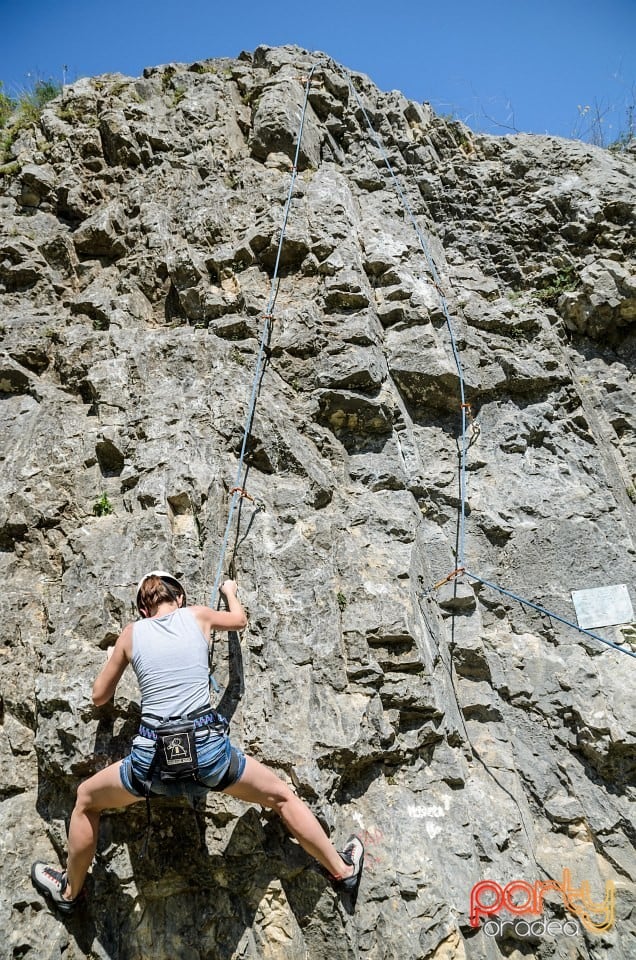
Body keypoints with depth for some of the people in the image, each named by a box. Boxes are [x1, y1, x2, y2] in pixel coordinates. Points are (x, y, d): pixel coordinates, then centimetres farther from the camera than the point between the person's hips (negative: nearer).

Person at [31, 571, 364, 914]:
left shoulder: (132, 632, 8)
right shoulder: (197, 615, 7)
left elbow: (99, 696, 19)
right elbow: (239, 619, 30)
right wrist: (230, 591, 50)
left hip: (153, 758, 0)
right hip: (208, 750, 0)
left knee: (86, 799, 32)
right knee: (283, 796, 24)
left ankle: (69, 891, 48)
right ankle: (343, 870, 35)